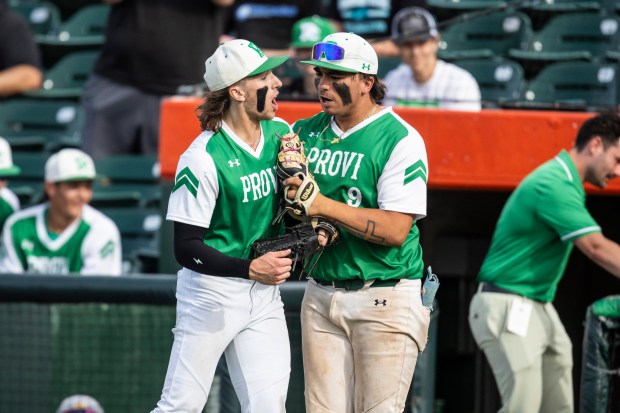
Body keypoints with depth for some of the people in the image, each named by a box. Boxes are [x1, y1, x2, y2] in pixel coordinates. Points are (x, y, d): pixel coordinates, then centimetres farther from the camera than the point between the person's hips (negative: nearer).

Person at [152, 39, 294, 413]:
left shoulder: (280, 134, 3)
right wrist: (250, 268, -28)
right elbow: (186, 248, -17)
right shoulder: (204, 158, -17)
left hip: (264, 294, 6)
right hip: (212, 292, -6)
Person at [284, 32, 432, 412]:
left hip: (385, 299, -5)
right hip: (321, 294, 5)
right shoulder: (307, 132, 10)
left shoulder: (401, 141, -9)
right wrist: (289, 175, -7)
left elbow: (396, 230, -17)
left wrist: (323, 205, -21)